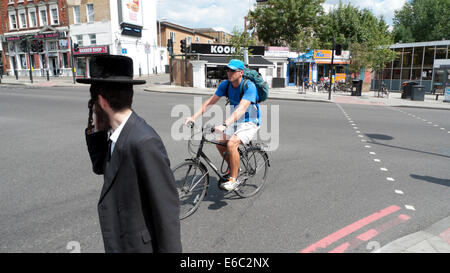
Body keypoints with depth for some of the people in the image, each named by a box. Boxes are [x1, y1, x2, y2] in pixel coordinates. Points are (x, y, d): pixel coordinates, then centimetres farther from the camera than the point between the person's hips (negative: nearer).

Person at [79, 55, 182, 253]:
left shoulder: (144, 142, -29)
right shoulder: (116, 133, -2)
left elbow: (166, 206, -25)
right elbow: (101, 167, 11)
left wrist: (169, 250, -17)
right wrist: (96, 130, -3)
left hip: (139, 244, -8)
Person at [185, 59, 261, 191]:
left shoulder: (249, 86, -25)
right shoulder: (225, 85, -5)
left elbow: (241, 110, -37)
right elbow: (210, 102, -6)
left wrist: (224, 125, -49)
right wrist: (194, 117, -18)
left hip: (250, 123, -7)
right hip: (236, 122, 7)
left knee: (231, 144, -27)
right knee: (220, 142, -7)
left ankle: (234, 179, -12)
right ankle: (233, 168, 19)